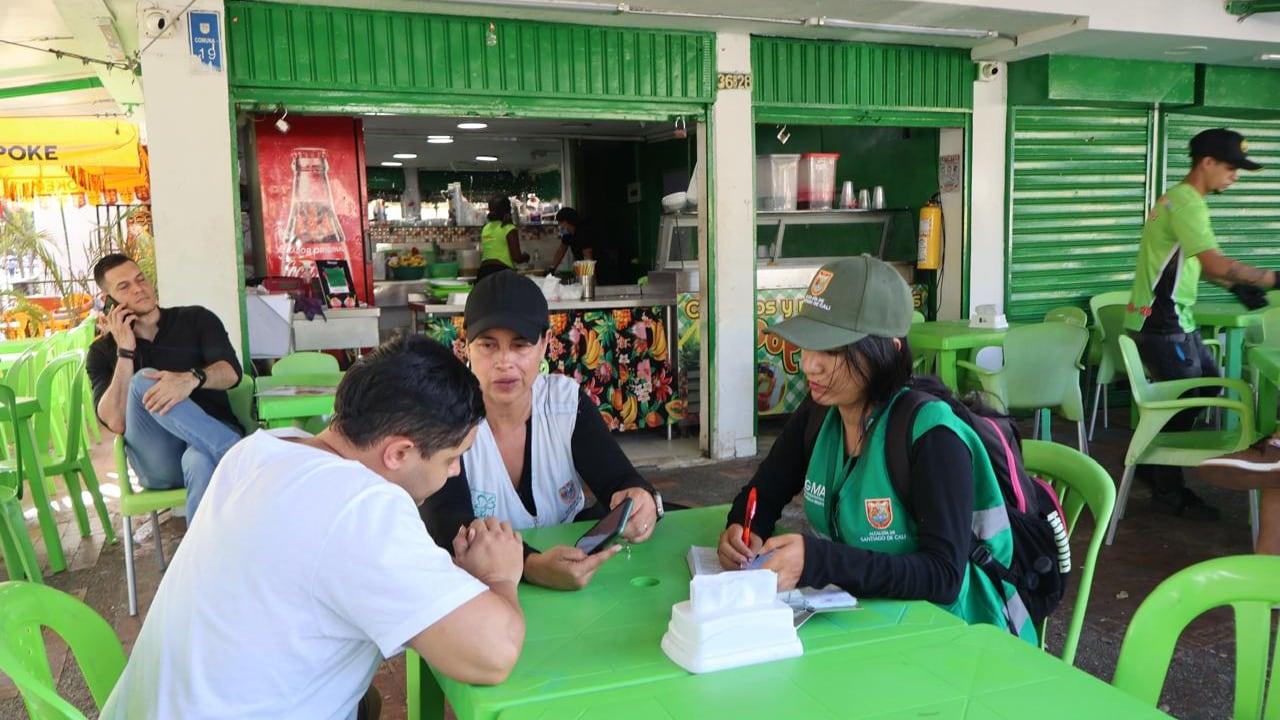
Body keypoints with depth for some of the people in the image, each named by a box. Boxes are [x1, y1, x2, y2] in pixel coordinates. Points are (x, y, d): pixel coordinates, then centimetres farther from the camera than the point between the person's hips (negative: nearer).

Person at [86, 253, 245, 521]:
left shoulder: (196, 318, 13)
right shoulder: (102, 351, 14)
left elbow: (231, 372, -7)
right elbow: (116, 422, -3)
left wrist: (191, 379, -29)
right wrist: (125, 351, -6)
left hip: (213, 436, -1)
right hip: (158, 461, 2)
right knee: (143, 381, -27)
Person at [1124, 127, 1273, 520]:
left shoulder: (1182, 199, 14)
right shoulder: (1186, 203, -18)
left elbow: (1197, 262, 21)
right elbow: (1218, 264, -26)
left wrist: (1236, 286, 10)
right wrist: (1271, 279, -18)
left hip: (1172, 321, 10)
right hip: (1162, 325, -10)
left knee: (1208, 382, 19)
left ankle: (1151, 462, 28)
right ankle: (1169, 493, 13)